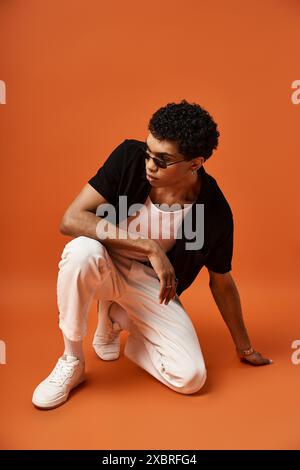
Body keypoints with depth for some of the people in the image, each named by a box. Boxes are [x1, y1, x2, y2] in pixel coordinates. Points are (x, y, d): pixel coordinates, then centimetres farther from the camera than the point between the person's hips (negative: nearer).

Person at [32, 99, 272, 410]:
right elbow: (71, 219, -25)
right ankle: (71, 361, -10)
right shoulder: (129, 157, -19)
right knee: (83, 250, -37)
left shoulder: (215, 212, -17)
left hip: (150, 282, 1)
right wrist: (149, 247, -33)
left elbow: (222, 282, -2)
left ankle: (114, 319, 12)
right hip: (105, 265, 0)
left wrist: (245, 348, 10)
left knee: (191, 377, -13)